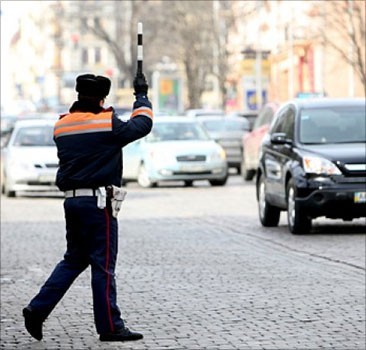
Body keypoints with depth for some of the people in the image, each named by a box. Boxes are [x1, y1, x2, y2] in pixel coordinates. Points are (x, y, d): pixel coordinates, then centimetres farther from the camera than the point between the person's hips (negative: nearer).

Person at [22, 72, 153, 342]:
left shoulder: (61, 126, 8)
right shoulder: (107, 123, -10)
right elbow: (142, 125, -1)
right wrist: (142, 96, 15)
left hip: (72, 200, 7)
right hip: (98, 202, -7)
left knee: (74, 260, 17)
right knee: (103, 265, -2)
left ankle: (37, 310, 10)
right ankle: (110, 327, 3)